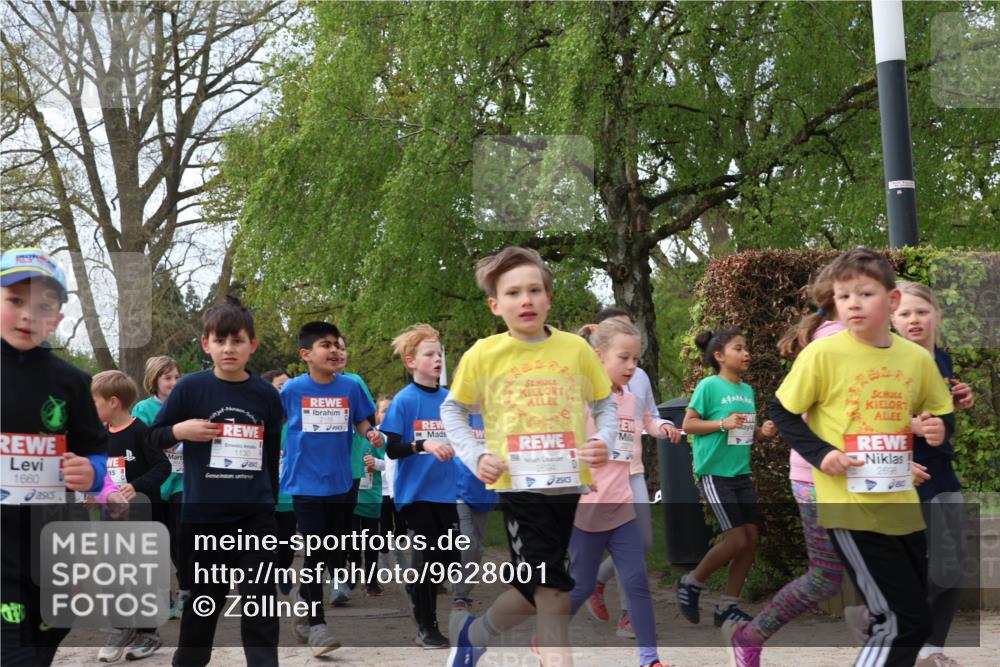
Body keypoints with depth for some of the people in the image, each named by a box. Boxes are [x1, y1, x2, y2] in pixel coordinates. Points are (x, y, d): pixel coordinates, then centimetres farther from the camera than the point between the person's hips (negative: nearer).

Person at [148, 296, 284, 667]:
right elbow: (152, 438, 3)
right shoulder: (190, 388, -5)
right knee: (203, 600, 14)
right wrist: (180, 430, -16)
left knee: (261, 604, 1)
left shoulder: (267, 395, 0)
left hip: (256, 515, 1)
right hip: (204, 514, 0)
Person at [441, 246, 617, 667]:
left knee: (539, 593, 12)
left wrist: (602, 441, -8)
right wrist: (475, 456, -4)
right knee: (552, 595, -3)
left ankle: (473, 633, 37)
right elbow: (452, 410, 10)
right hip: (519, 486, -2)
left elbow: (605, 405, 11)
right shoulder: (483, 354, -2)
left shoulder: (576, 349, 0)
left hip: (573, 485, 3)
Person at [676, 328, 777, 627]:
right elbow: (688, 424, -10)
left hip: (742, 474, 8)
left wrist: (763, 432, -1)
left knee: (751, 538, 4)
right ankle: (691, 583, 14)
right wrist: (723, 424, -22)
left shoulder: (748, 390, 11)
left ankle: (727, 606, 16)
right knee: (737, 539, -9)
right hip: (714, 473, -7)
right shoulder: (709, 385, -10)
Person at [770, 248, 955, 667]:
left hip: (903, 504, 6)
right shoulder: (822, 354, -11)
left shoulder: (917, 358, 2)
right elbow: (781, 412, -3)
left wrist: (939, 429, -5)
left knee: (908, 619, 17)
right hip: (851, 508, -6)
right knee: (905, 623, -7)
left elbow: (942, 414, 17)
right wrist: (819, 453, -15)